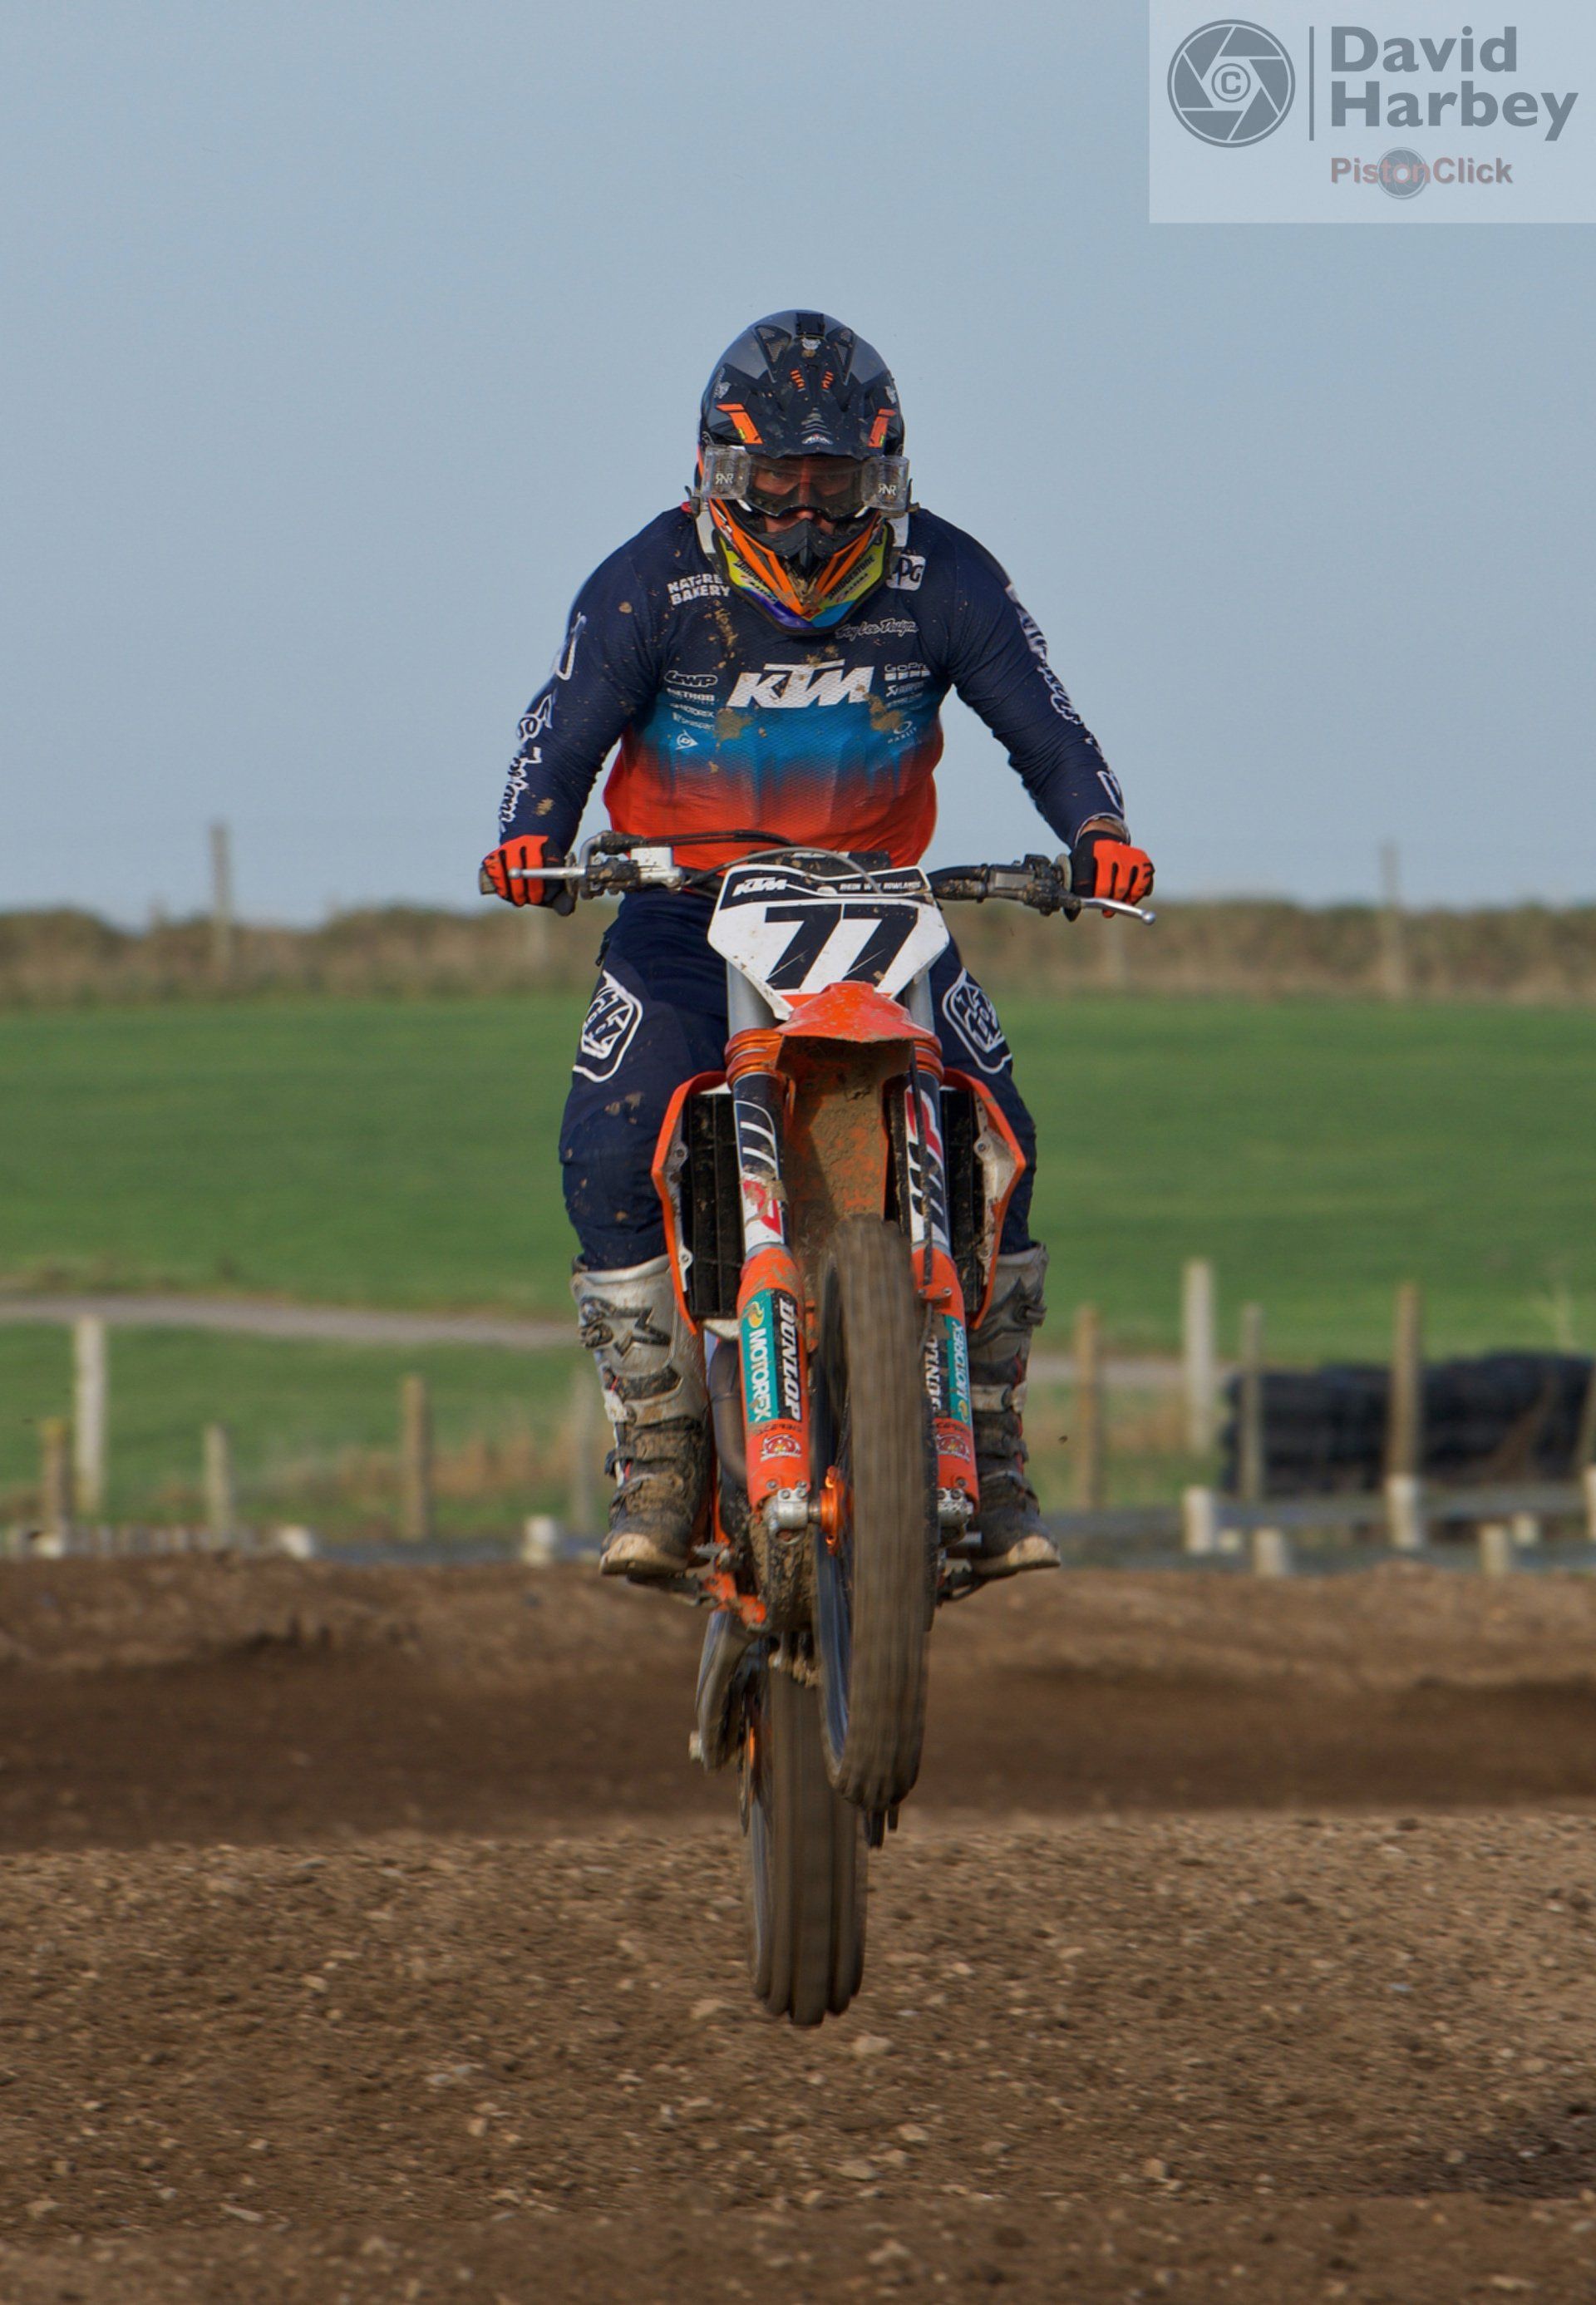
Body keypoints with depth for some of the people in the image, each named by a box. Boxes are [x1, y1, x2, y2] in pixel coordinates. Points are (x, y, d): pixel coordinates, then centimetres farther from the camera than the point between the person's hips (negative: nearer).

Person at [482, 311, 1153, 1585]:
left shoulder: (943, 578, -6)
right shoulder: (650, 583, -10)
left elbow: (1040, 718, -9)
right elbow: (568, 724, -13)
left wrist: (1098, 828, -29)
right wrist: (531, 836, -35)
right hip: (686, 909, -1)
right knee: (610, 1150, -22)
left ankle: (991, 1459, -3)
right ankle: (659, 1459, -12)